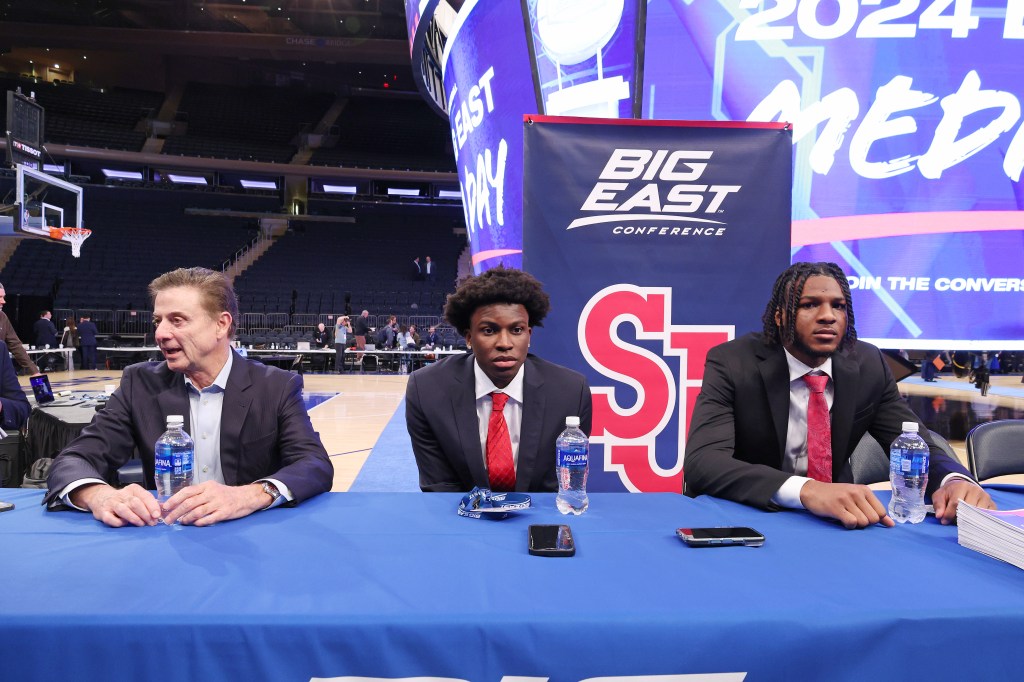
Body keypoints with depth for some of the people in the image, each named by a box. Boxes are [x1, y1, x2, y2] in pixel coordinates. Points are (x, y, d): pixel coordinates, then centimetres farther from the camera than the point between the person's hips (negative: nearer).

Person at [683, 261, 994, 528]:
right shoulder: (730, 363, -15)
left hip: (834, 518, 4)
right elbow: (701, 462, -28)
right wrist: (806, 489, -42)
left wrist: (955, 480, -24)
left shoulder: (868, 366, -2)